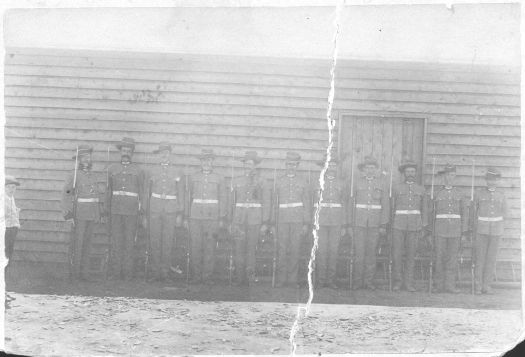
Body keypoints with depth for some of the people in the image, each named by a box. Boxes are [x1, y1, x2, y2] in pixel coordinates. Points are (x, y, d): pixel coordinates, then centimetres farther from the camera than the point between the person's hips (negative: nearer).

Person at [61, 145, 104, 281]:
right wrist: (67, 214, -14)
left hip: (92, 215, 5)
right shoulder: (74, 175, -2)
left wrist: (100, 214, 12)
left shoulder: (95, 176, 13)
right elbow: (66, 195, -6)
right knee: (77, 243, -3)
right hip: (79, 214, -5)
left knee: (87, 243, 7)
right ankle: (75, 271, 3)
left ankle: (83, 270, 12)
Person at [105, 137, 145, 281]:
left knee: (129, 241, 0)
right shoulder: (112, 169, 11)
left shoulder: (138, 170, 6)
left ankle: (127, 273, 5)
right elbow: (109, 191, 12)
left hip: (132, 211, -1)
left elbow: (141, 193, 6)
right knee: (116, 241, 1)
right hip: (115, 210, 2)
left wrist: (141, 213, 1)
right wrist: (107, 211, 8)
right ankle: (116, 272, 6)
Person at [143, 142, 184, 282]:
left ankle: (165, 270, 6)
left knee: (168, 241, -1)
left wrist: (180, 213, 2)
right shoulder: (151, 172, 8)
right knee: (154, 241, -1)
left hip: (170, 211, 0)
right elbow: (146, 193, 10)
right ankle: (155, 270, 6)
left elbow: (181, 194, 9)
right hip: (154, 209, 0)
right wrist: (145, 215, 8)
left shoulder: (177, 173, 8)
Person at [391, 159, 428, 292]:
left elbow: (424, 209, 12)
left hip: (414, 224, 1)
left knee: (411, 254, 4)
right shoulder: (397, 188, 7)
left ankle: (408, 282, 11)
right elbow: (392, 207, 7)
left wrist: (423, 227, 5)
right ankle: (397, 281, 7)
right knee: (397, 253, -5)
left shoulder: (421, 189, 10)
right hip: (399, 224, -1)